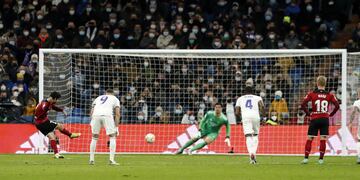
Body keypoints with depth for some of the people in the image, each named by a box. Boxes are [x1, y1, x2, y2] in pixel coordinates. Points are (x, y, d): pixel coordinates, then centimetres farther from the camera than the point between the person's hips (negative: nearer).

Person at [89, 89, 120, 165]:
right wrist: (116, 127, 14)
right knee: (112, 137, 9)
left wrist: (92, 123, 25)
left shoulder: (98, 98, 34)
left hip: (96, 115, 3)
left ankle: (91, 159, 15)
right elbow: (117, 114, 13)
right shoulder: (115, 99, 26)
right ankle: (112, 160, -1)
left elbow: (92, 112, 22)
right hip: (107, 115, -3)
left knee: (94, 137, 18)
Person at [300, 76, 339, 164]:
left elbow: (303, 105, -9)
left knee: (309, 139, 6)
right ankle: (321, 159, 1)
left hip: (314, 119, -1)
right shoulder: (329, 95, 1)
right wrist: (331, 114, 6)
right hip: (325, 119, 1)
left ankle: (306, 158, 4)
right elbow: (337, 106, -4)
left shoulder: (311, 94, -2)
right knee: (323, 139, 3)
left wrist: (308, 113, 3)